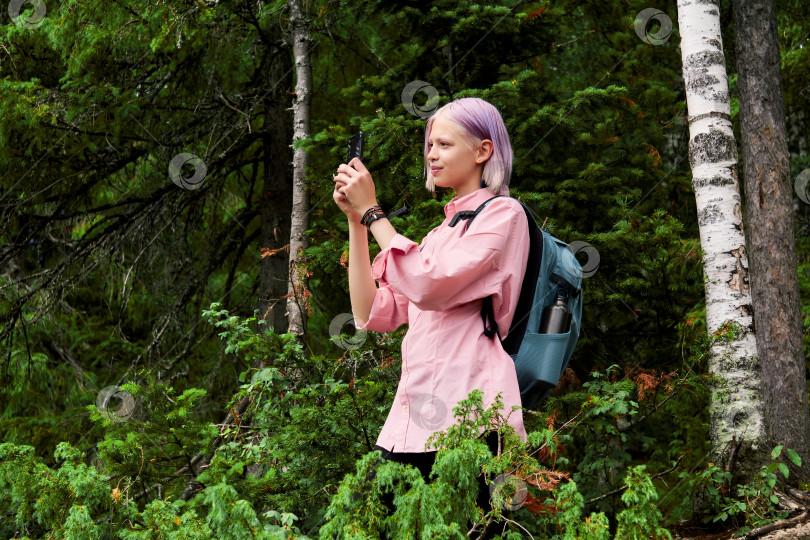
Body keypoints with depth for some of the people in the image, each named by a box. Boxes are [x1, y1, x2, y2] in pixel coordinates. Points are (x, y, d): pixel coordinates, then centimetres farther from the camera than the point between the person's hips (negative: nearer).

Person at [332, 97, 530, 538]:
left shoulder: (502, 214, 2)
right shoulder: (440, 233, 25)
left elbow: (429, 286, -15)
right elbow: (374, 315, 15)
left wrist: (372, 212, -6)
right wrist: (355, 221, 11)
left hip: (467, 420, -7)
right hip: (411, 423, 7)